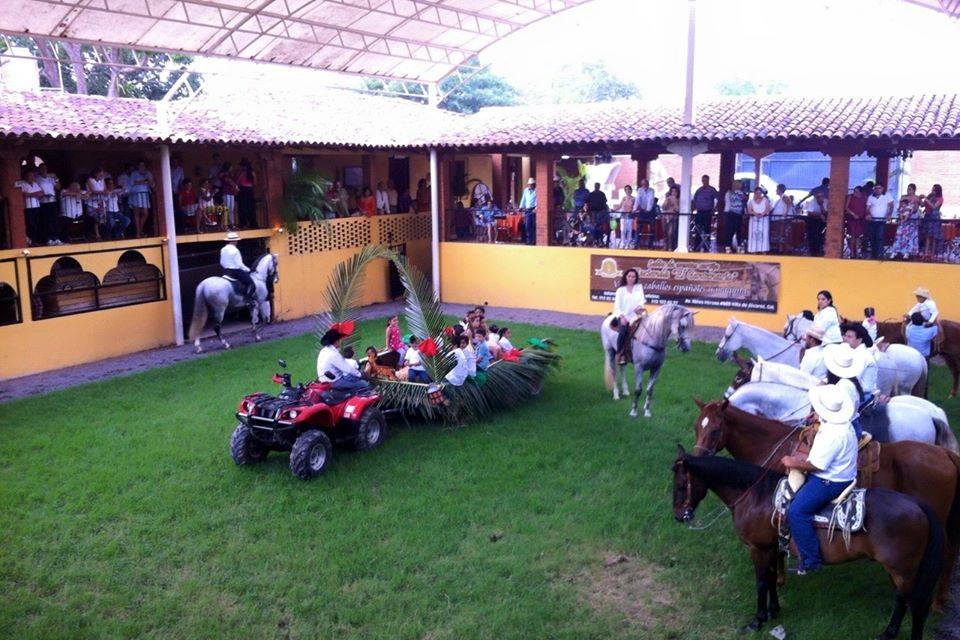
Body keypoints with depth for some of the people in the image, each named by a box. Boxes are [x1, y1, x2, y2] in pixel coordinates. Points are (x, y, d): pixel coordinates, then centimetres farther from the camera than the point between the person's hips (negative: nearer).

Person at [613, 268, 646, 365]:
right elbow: (617, 305, 1)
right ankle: (619, 354, -19)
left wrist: (639, 306, -21)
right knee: (623, 331, -29)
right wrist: (622, 317, -15)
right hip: (623, 316, -1)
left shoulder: (639, 287, 14)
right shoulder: (620, 290, 9)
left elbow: (642, 299, 2)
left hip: (634, 316, 1)